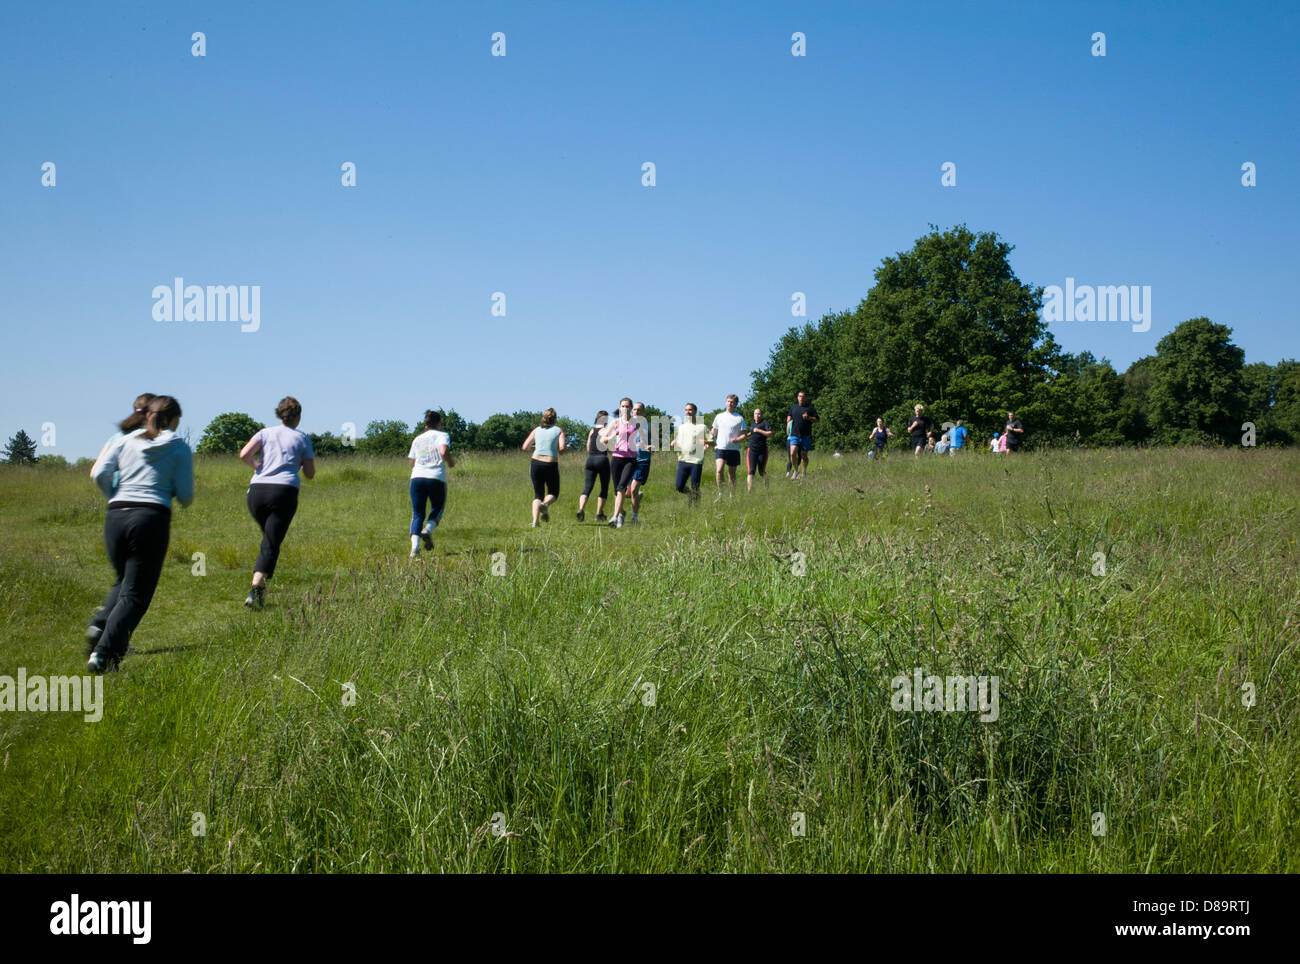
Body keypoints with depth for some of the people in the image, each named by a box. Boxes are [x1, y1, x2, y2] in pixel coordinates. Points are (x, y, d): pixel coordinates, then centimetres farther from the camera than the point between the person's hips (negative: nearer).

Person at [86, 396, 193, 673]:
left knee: (124, 581, 26)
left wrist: (114, 498, 18)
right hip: (152, 517, -4)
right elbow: (185, 497, 2)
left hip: (115, 517, 4)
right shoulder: (180, 448, 7)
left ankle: (100, 625, 1)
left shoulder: (125, 441, 15)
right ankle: (103, 653, -15)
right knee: (136, 593, -1)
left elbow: (98, 474, 2)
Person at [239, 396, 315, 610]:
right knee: (271, 544, -5)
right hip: (284, 491, -3)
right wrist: (305, 459, 31)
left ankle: (260, 586, 17)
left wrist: (258, 467, 15)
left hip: (257, 490, 3)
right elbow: (310, 474, 12)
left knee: (270, 539, 23)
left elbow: (244, 454, -2)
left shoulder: (266, 433, 14)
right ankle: (255, 587, -24)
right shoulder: (302, 438, 11)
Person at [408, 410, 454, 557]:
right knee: (437, 508, 20)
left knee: (417, 514, 5)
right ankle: (428, 530, -7)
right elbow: (444, 451, -14)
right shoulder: (442, 435, 6)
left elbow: (412, 463, 18)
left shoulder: (417, 439, 19)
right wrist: (451, 462, 4)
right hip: (436, 478, -3)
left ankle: (414, 546, -14)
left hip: (417, 478, 3)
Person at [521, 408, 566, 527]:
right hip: (551, 465, -2)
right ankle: (544, 504, -18)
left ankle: (535, 521, -7)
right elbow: (562, 448, -11)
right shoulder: (559, 430, 3)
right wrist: (557, 451, 11)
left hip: (535, 463, 2)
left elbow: (524, 447, 5)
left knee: (538, 495, 14)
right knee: (553, 493, 17)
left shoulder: (536, 430, 10)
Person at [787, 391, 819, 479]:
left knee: (804, 455, 4)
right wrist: (788, 428, 15)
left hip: (806, 436, -2)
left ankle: (804, 472, 25)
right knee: (793, 453, -16)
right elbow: (789, 417, 27)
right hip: (794, 435, 2)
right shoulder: (793, 407, 12)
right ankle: (795, 471, 4)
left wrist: (809, 418, -14)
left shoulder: (810, 408, 3)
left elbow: (818, 419, 3)